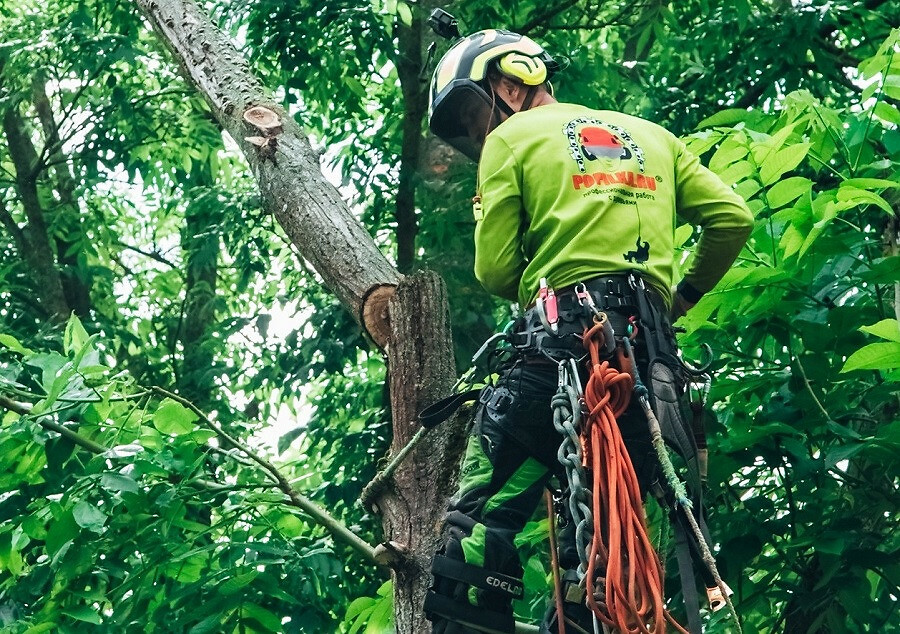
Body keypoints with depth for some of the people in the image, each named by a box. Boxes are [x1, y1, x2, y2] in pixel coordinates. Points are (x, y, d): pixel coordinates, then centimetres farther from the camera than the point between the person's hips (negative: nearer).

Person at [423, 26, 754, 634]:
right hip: (652, 349, 5)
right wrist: (684, 294, 26)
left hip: (562, 334, -5)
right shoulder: (651, 134, 23)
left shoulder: (511, 139, 9)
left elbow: (494, 270, 1)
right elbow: (734, 217, 13)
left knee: (482, 520, -3)